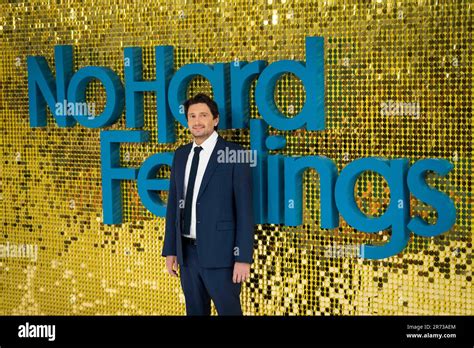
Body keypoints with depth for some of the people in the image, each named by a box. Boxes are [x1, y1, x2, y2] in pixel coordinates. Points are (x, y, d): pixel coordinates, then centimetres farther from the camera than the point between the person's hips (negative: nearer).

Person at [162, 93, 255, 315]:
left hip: (220, 254, -5)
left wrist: (243, 258, -14)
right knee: (195, 311, 14)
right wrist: (170, 250, 10)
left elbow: (244, 210, -10)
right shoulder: (181, 155, 10)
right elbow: (174, 204, 13)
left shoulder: (234, 155, -8)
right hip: (187, 251, 5)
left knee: (229, 311, 2)